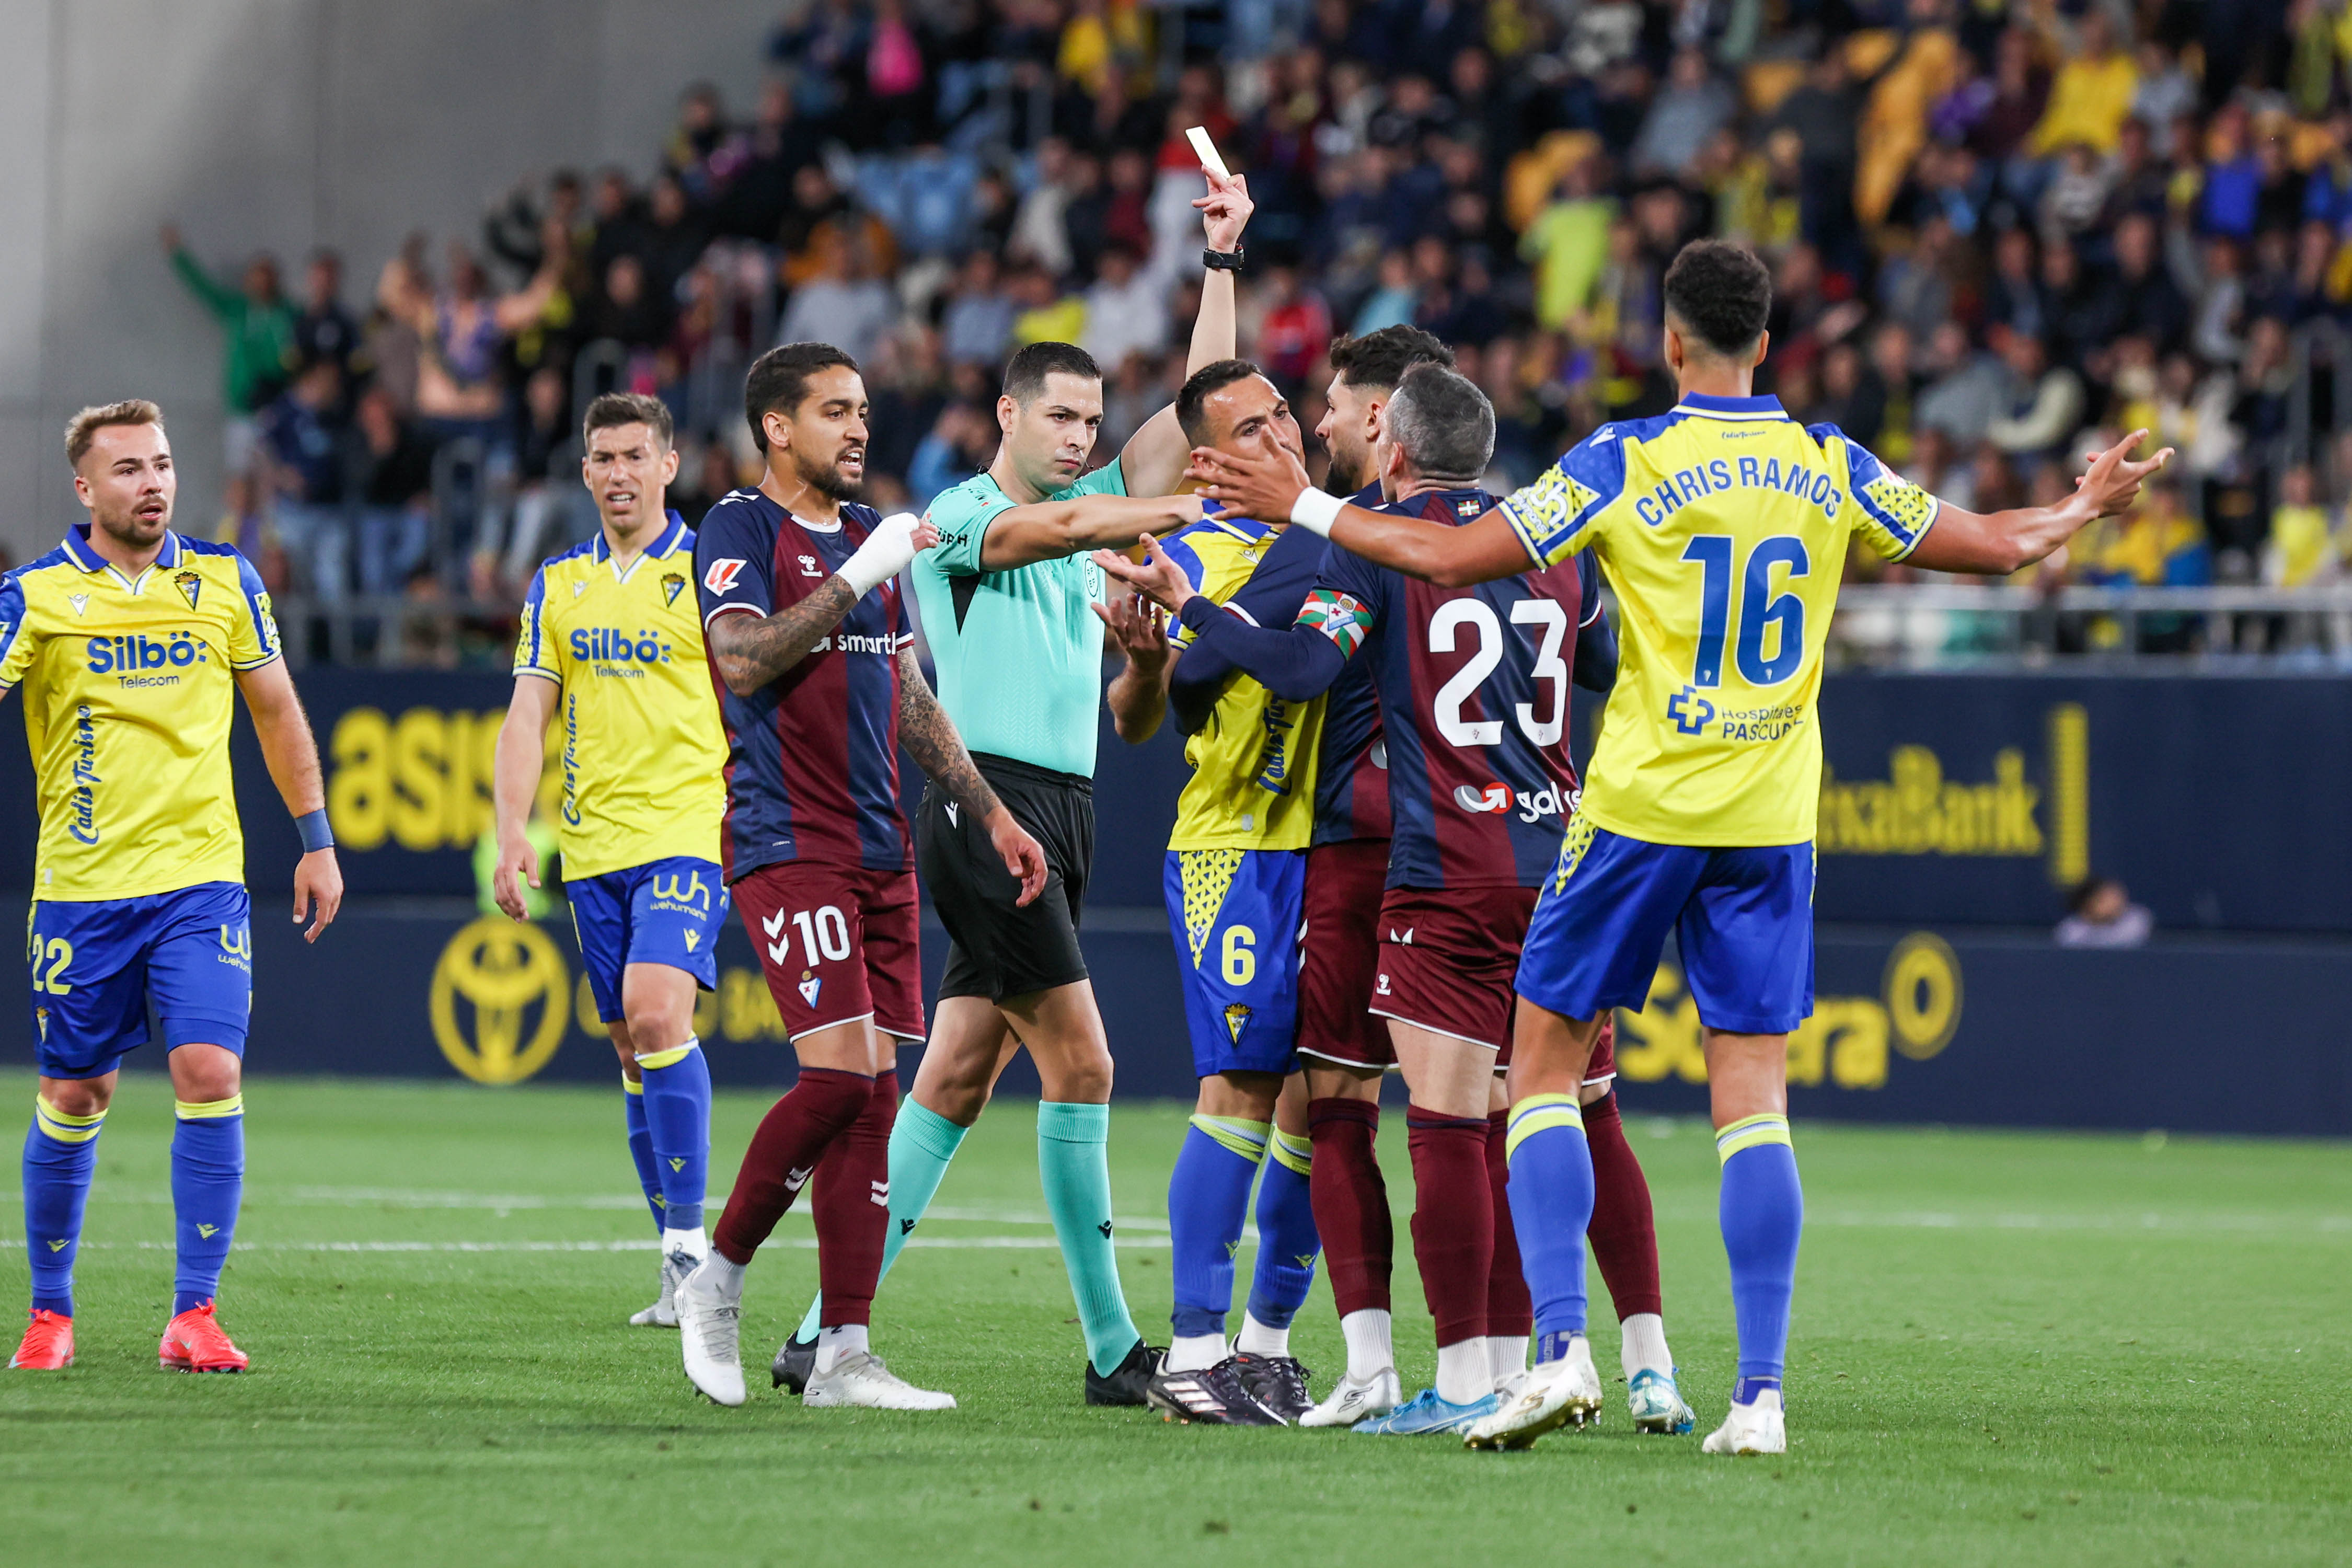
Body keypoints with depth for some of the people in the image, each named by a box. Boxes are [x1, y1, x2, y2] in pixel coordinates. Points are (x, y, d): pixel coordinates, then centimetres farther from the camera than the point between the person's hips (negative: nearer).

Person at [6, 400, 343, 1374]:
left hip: (200, 876, 1)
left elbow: (277, 712, 16)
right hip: (81, 888, -1)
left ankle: (194, 1314, -8)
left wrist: (316, 839, 15)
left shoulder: (225, 582, 6)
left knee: (209, 1077, -14)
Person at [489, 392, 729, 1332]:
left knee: (657, 1015, -22)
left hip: (690, 831, -5)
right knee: (632, 1045, 6)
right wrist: (513, 833, -2)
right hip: (593, 846, 5)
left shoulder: (712, 571, 0)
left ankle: (690, 1243, -18)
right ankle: (684, 1266, 13)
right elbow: (528, 716, 8)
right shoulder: (557, 585, 12)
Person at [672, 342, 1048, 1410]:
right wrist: (856, 580, -19)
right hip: (786, 841, -8)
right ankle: (718, 1276, 1)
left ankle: (843, 1353, 3)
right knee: (841, 1072, -17)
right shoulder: (742, 528, -4)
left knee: (875, 1087, 2)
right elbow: (743, 661, -19)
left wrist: (990, 815, 23)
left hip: (880, 846, 8)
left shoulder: (870, 536, 19)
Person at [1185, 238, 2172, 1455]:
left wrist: (1307, 508, 5)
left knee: (1543, 1066, 7)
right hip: (1771, 823, 3)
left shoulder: (1625, 463, -7)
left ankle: (1561, 1347, -6)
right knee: (1753, 1100, 3)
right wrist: (2084, 508, 34)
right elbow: (2003, 546, 13)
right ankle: (1761, 1393, -4)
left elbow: (1447, 556, -8)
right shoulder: (1831, 469, 4)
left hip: (1640, 810, -3)